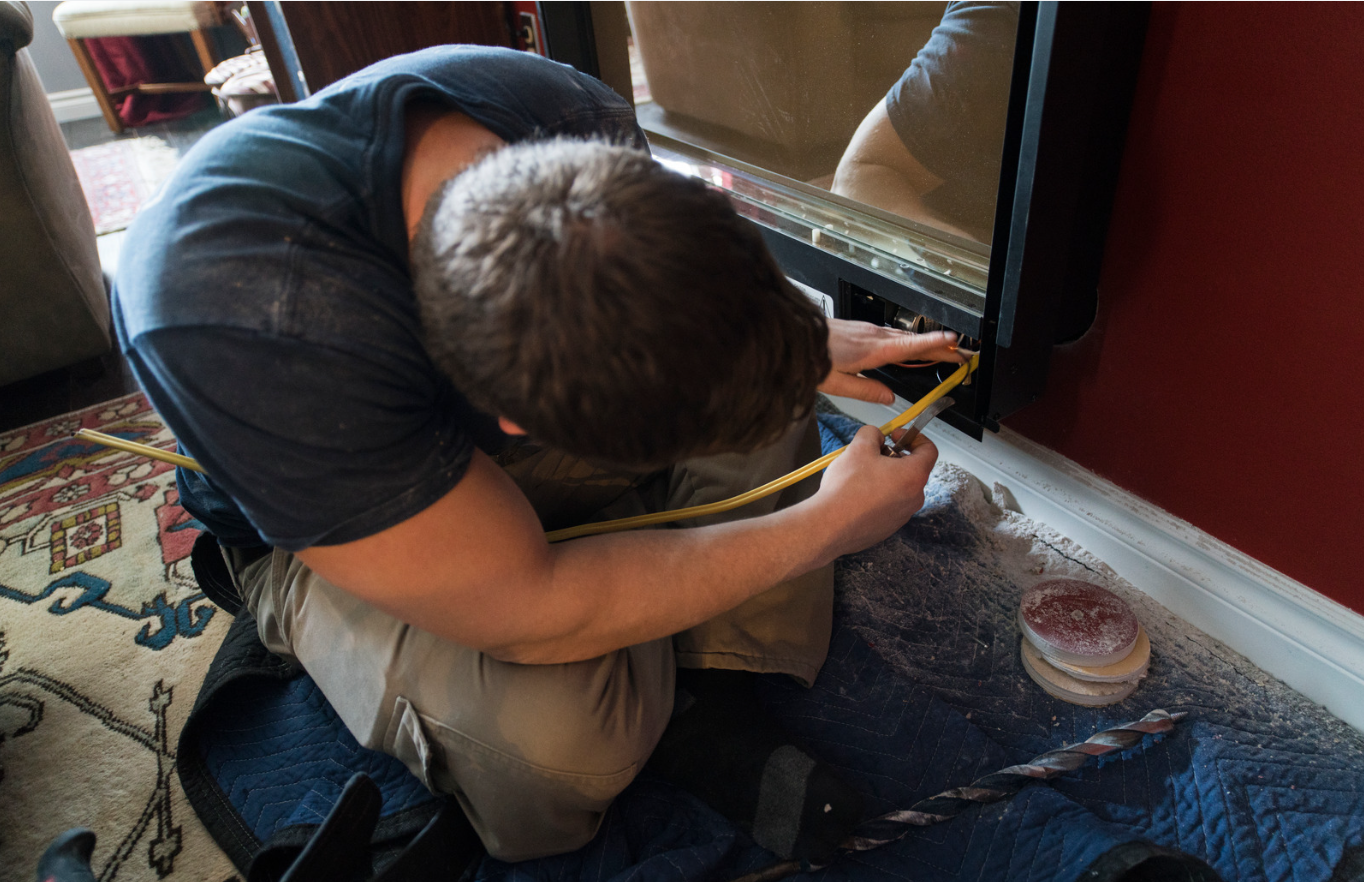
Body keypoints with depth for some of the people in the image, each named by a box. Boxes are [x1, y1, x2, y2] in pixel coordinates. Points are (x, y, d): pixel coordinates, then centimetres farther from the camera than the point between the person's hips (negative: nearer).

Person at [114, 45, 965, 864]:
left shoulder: (583, 120, -23)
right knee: (563, 730, -33)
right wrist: (829, 523, -30)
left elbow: (671, 293, 1)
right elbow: (529, 614, -38)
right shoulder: (241, 319, -42)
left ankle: (709, 699, -10)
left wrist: (802, 341, -13)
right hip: (313, 526, -5)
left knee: (760, 394, -13)